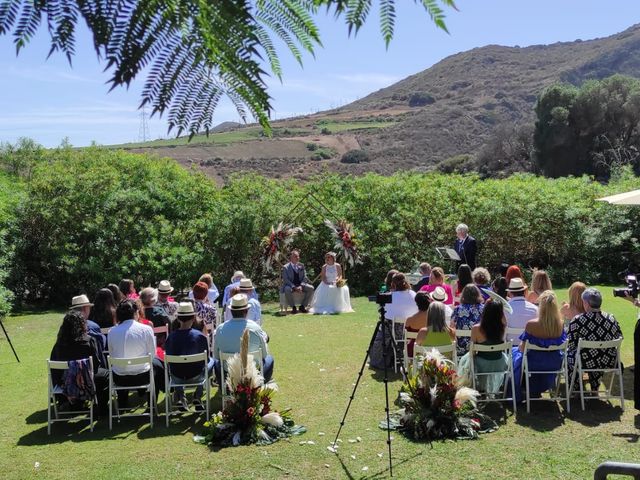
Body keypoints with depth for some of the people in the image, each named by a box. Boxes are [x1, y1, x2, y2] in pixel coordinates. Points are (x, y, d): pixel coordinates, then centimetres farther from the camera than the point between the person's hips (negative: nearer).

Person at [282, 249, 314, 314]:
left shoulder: (301, 266, 11)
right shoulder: (286, 267, -2)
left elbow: (304, 277, 7)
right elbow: (285, 280, -9)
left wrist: (301, 286, -13)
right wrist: (294, 287, -23)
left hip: (300, 285, 4)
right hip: (290, 285, -4)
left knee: (311, 288, -21)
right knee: (287, 290, -38)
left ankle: (302, 306, -9)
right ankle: (293, 307, -19)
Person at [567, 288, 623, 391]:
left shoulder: (577, 321, -19)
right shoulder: (611, 319, -6)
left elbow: (570, 345, -13)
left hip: (586, 363, -4)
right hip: (608, 363, 4)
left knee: (568, 354, 25)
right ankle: (594, 388, 44)